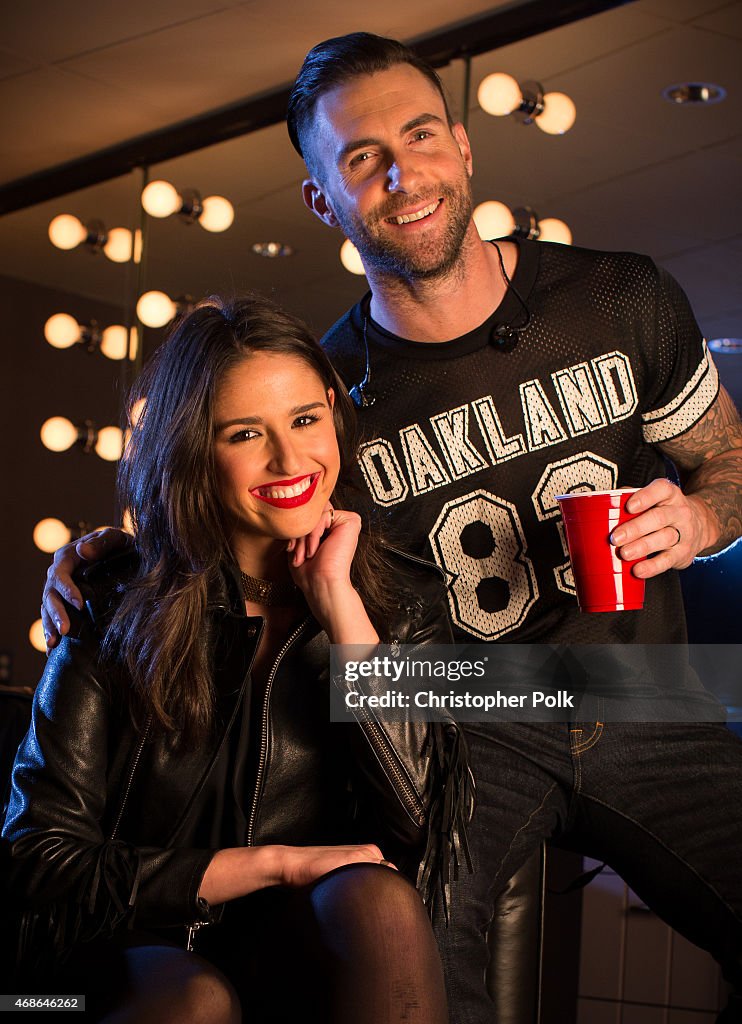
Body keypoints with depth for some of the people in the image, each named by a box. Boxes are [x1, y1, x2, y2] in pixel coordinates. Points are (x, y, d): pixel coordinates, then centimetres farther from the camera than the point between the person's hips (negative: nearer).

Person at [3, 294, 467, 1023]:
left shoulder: (401, 599, 3)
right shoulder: (121, 607, -2)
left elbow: (416, 825, -11)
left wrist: (340, 604, -12)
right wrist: (278, 863, -12)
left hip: (311, 958, 4)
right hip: (136, 956, -4)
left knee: (381, 903, -29)